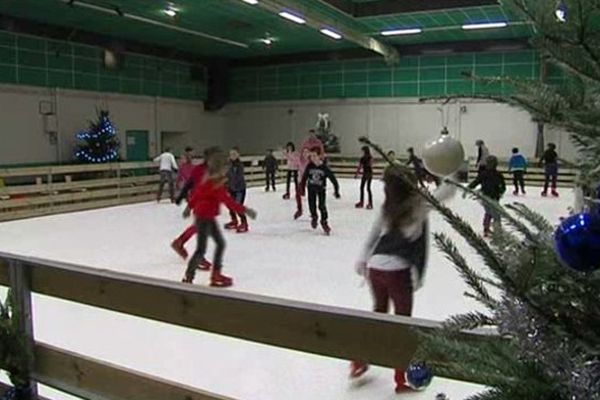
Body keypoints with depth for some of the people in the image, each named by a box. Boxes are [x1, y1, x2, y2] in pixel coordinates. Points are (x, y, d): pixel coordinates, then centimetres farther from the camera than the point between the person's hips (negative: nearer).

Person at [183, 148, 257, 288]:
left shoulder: (208, 178, 5)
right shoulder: (216, 184, -24)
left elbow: (197, 191, 17)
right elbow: (228, 200, -29)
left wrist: (190, 206, 30)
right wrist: (244, 210, -29)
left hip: (209, 217, 10)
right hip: (204, 217, -10)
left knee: (220, 243, 14)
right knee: (201, 249, -3)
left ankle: (216, 275, 22)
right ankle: (188, 277, 7)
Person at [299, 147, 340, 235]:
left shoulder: (324, 168, -19)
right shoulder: (309, 166, -12)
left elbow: (333, 178, -12)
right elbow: (304, 177, 2)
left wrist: (337, 191, -11)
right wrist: (302, 188, 7)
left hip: (321, 189, -2)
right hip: (311, 188, 2)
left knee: (322, 206, -9)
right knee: (312, 205, 1)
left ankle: (324, 222, 11)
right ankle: (314, 216, 32)